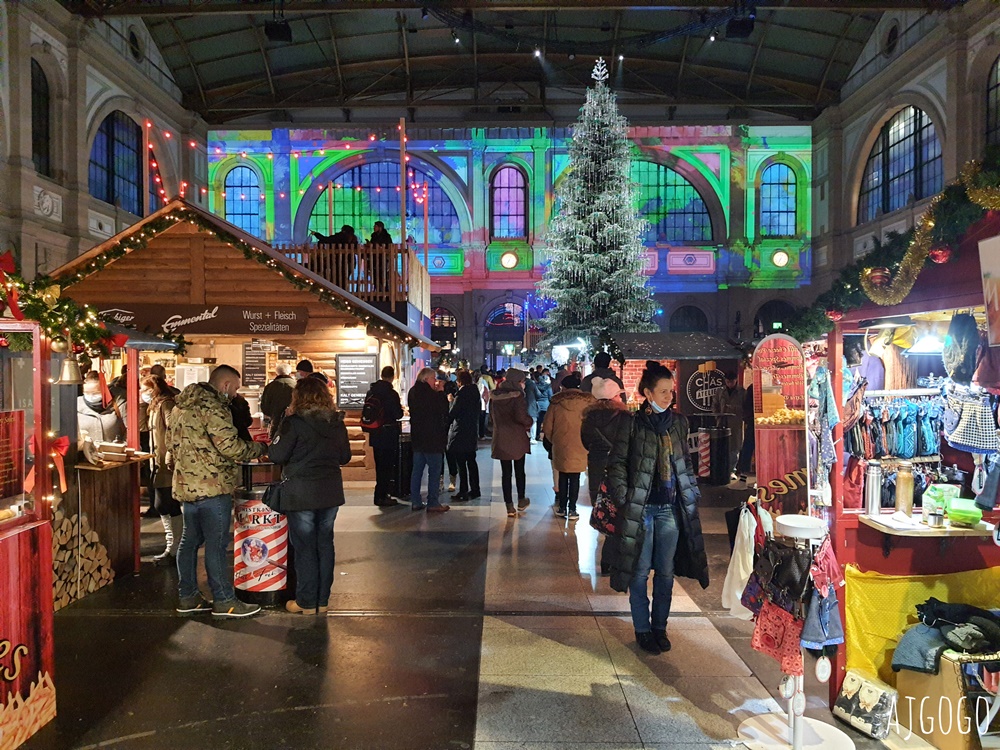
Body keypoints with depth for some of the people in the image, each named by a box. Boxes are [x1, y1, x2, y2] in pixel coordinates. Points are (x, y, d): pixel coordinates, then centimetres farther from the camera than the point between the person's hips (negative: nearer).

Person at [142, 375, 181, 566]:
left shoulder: (165, 404, -11)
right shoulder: (157, 406, 20)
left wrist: (169, 457, -26)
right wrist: (157, 460, 20)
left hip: (167, 466, -11)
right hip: (161, 465, 11)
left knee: (169, 507, -6)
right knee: (162, 506, 13)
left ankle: (175, 551, 0)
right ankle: (172, 548, 19)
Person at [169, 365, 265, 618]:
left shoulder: (181, 405, 14)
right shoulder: (212, 406, -17)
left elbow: (171, 444, 22)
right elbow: (232, 448, -20)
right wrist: (259, 447, -5)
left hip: (186, 485, 10)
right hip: (211, 487, -9)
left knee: (190, 541, 16)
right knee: (216, 545, -3)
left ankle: (188, 597, 24)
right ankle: (224, 601, 5)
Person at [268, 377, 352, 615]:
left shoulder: (294, 423, -13)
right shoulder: (337, 423, 3)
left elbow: (276, 455, -12)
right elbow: (345, 456, 11)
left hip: (301, 494, -5)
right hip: (330, 493, 5)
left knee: (304, 546, 5)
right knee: (325, 544, 13)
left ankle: (306, 602, 13)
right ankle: (322, 600, 20)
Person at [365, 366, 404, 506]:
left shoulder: (371, 392, 3)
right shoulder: (391, 394, -17)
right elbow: (398, 415, -15)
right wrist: (400, 409, 5)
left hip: (374, 435, 6)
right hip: (388, 435, -6)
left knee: (380, 465, 17)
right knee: (387, 466, 2)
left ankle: (381, 494, 26)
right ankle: (382, 496, 3)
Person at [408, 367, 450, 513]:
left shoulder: (413, 392, 10)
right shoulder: (428, 393, -18)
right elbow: (443, 409, -15)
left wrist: (438, 393, 12)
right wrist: (441, 392, -5)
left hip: (417, 437, 9)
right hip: (431, 438, -9)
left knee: (417, 470, 11)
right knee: (435, 471, -2)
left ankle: (415, 502, 14)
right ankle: (432, 503, 0)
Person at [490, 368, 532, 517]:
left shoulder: (495, 396, 4)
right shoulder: (517, 395, -14)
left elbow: (492, 416, 13)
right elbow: (521, 417, -22)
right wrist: (529, 422, -3)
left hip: (500, 439, 4)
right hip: (517, 439, -4)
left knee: (506, 472, 7)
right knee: (519, 471, 15)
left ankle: (509, 506, 7)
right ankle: (521, 501, 26)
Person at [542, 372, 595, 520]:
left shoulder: (556, 401, -2)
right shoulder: (588, 401, -4)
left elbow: (547, 427, 1)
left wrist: (553, 440, 17)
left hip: (560, 446, 1)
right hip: (579, 446, -1)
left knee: (563, 476, 12)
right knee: (575, 478, 6)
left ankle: (562, 507, 17)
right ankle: (572, 510, 6)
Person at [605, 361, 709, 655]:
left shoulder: (678, 421, 6)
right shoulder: (633, 424, -6)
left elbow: (685, 462, 15)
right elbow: (617, 462, -4)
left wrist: (691, 492, 8)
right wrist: (622, 498, -10)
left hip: (671, 509, 4)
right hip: (640, 508, -3)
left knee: (666, 572, 10)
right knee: (640, 572, 5)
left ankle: (660, 627, 25)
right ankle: (642, 630, 20)